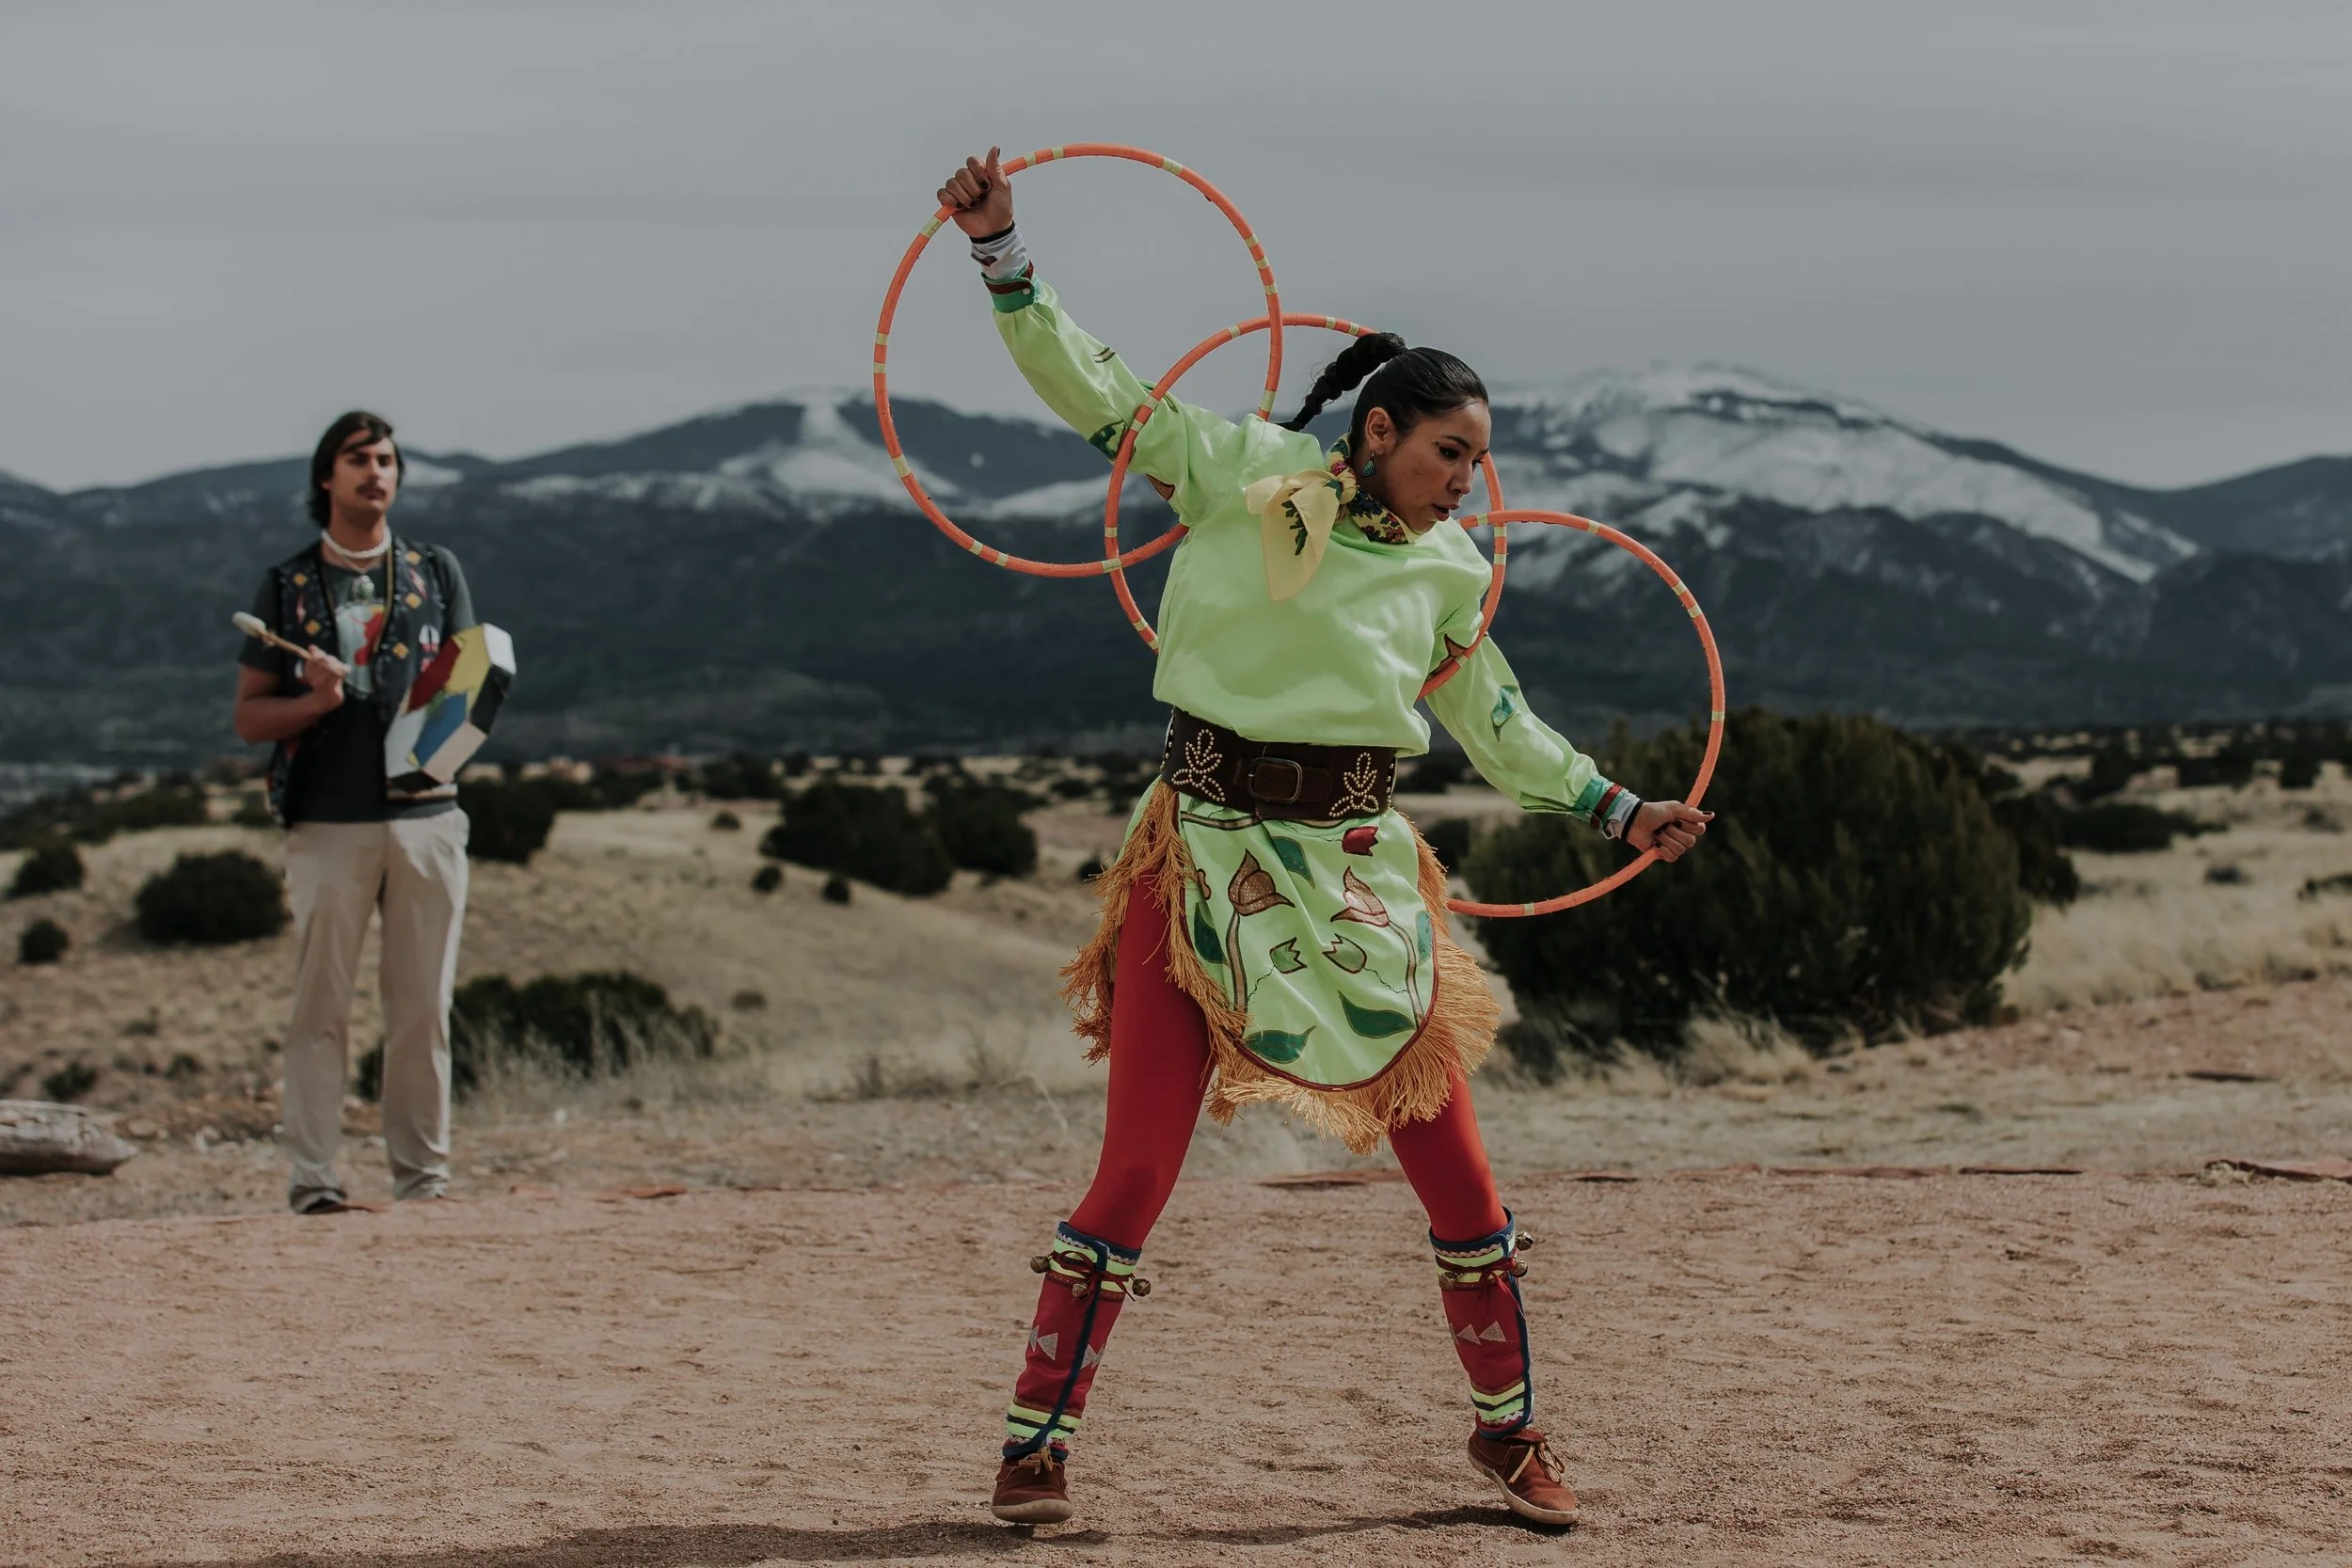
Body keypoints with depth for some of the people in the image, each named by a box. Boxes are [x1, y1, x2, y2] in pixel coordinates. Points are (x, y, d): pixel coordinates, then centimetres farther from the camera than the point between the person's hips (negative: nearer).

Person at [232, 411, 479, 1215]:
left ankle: (422, 1171, 8)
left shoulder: (437, 573, 14)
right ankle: (311, 1174, -3)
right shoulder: (287, 586, 9)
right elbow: (249, 716, 8)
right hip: (327, 821, -2)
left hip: (425, 812, 2)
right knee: (321, 1003, -4)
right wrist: (315, 703, -12)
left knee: (423, 1006, 2)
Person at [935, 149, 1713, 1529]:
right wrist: (1004, 254, -11)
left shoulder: (1449, 575, 9)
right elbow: (1096, 392, -3)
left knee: (1456, 1167, 4)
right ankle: (1036, 1444, 3)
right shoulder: (1244, 472, -1)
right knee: (1137, 1169, -7)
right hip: (1204, 853, -3)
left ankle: (1511, 1428, 24)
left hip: (1357, 873, 3)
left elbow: (1499, 725, 22)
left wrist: (1618, 810, 21)